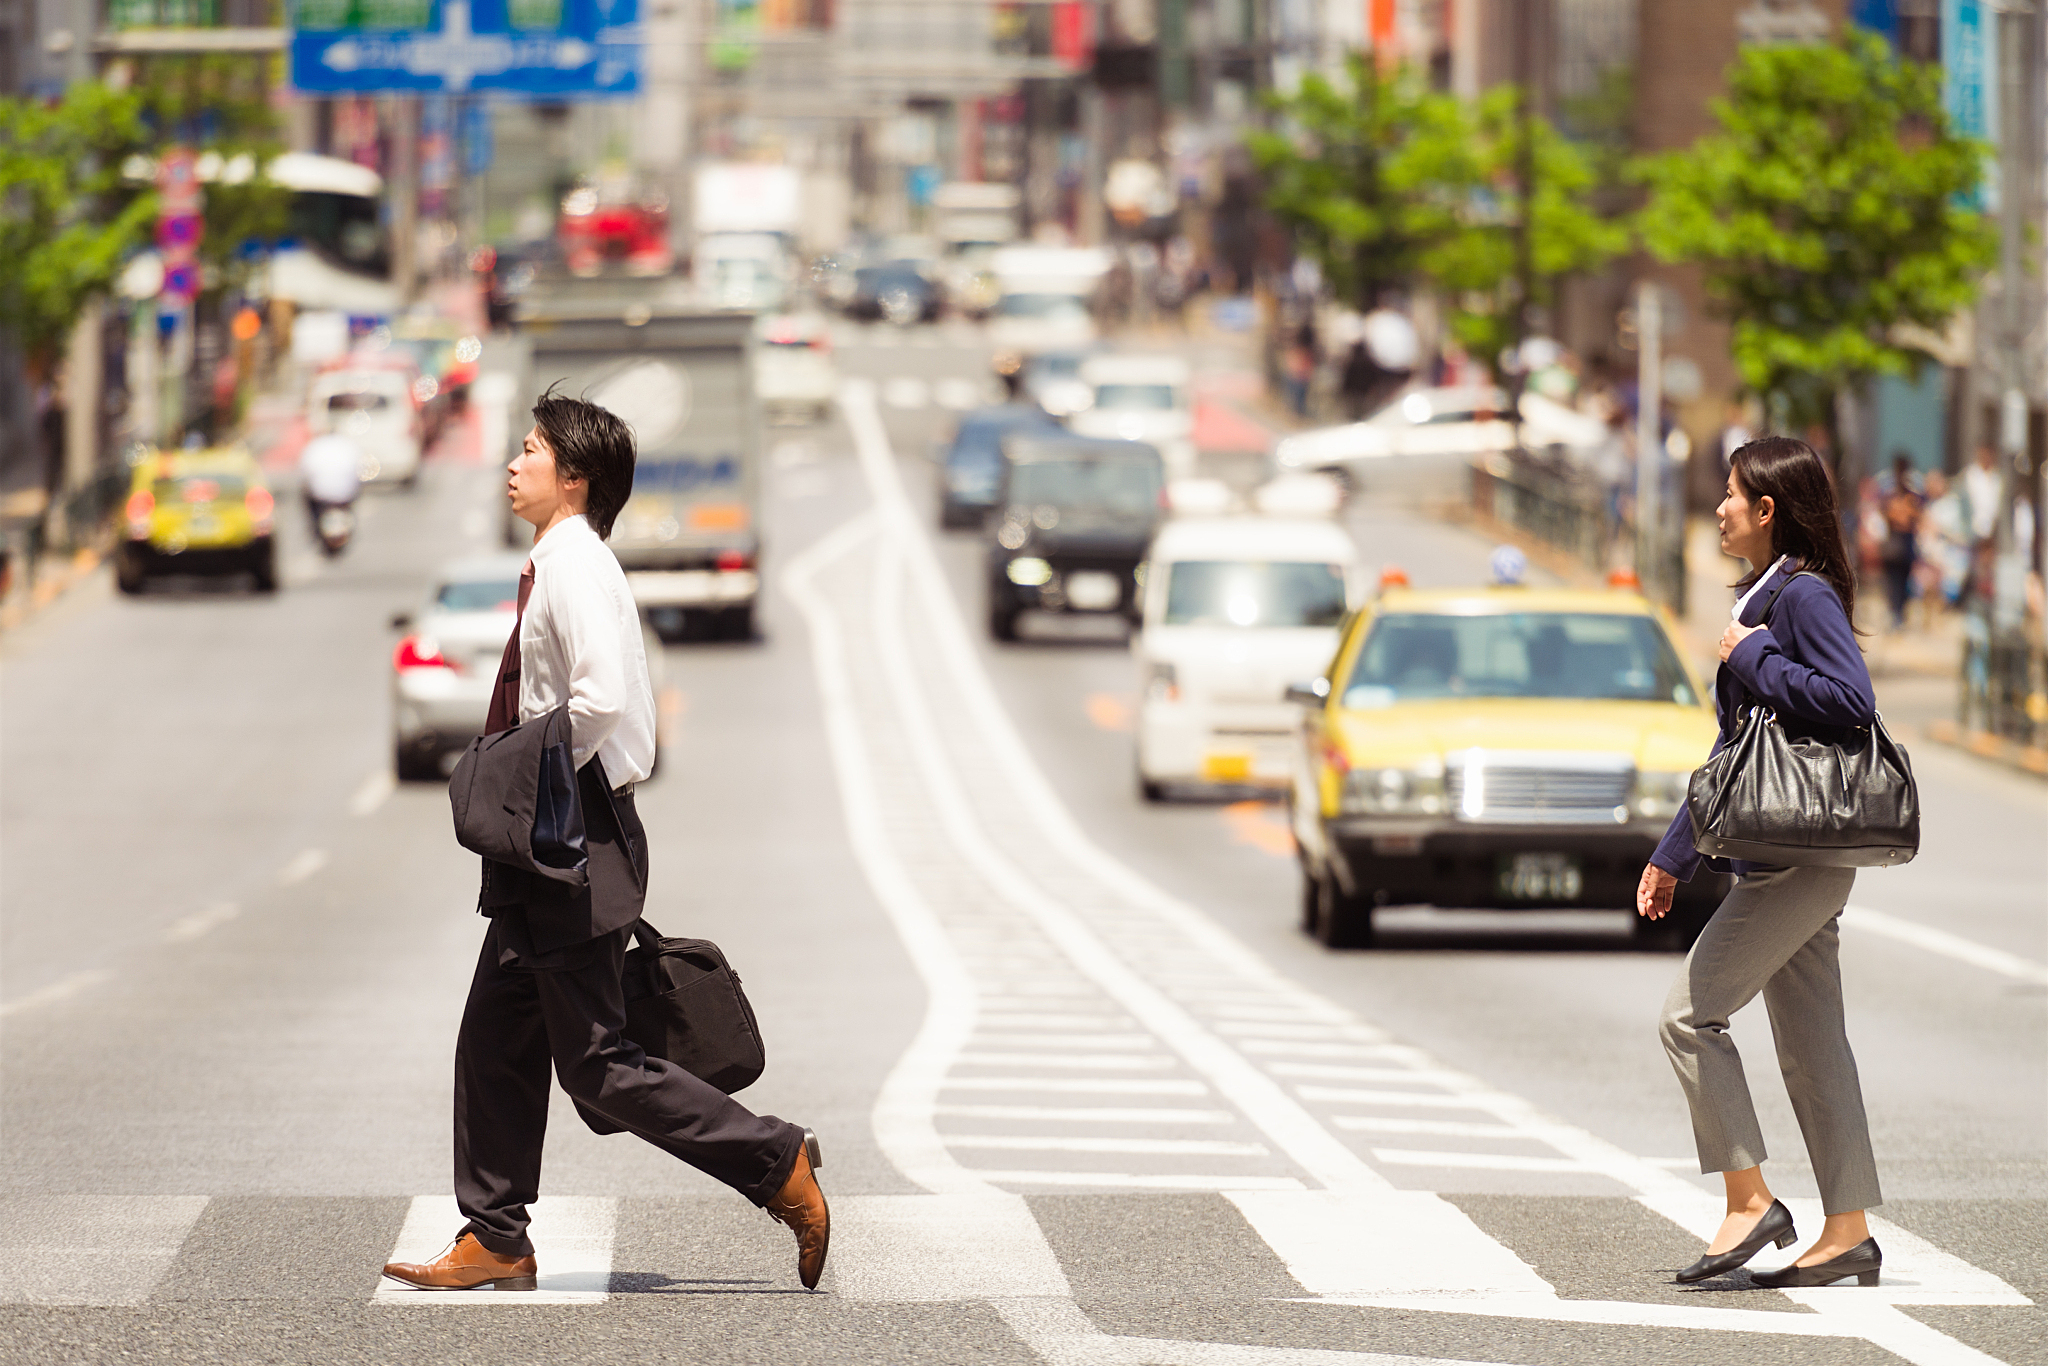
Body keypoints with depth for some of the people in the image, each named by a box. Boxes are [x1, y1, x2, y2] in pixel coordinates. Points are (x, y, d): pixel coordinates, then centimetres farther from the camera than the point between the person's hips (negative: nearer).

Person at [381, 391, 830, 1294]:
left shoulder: (575, 567, -16)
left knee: (597, 1066, -5)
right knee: (496, 1041, 11)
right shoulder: (560, 566, 13)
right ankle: (494, 1241, 17)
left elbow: (601, 700, -29)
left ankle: (778, 1164, 1)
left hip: (577, 845, -10)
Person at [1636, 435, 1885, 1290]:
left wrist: (1751, 659, -16)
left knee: (1690, 1015, -8)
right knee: (1809, 1047, 8)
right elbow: (1734, 747, 23)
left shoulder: (1807, 596, -12)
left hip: (1800, 858, -10)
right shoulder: (1764, 597, 17)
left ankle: (1750, 1202, -4)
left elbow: (1851, 701, -27)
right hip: (1783, 858, 10)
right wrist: (1673, 857, 24)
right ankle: (1848, 1235, 9)